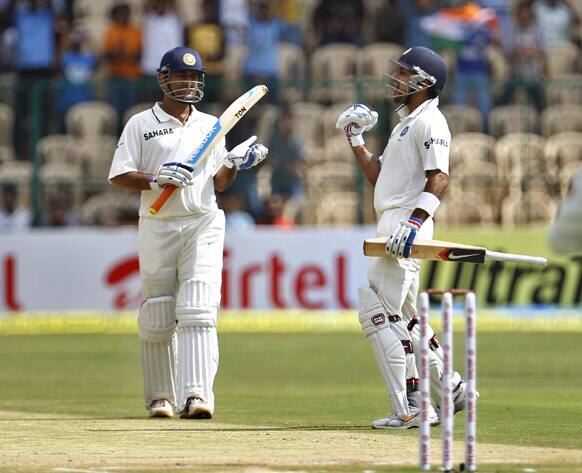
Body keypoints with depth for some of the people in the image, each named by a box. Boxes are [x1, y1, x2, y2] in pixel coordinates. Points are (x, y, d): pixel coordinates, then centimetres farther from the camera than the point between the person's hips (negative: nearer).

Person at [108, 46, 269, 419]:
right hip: (157, 229, -1)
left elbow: (219, 184, 17)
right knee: (157, 319, 2)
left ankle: (196, 395, -23)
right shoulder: (141, 124, 5)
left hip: (203, 225, 1)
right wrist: (156, 180, -16)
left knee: (198, 311, -14)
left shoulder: (211, 125, 15)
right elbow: (119, 176, -1)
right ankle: (160, 396, 15)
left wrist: (233, 164, -3)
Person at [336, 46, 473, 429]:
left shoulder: (430, 122, -9)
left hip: (407, 229, -11)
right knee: (402, 318, 17)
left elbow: (439, 178, -21)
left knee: (378, 314, -14)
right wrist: (356, 139, 22)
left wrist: (415, 221, -32)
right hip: (392, 226, 11)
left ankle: (411, 408, -15)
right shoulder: (406, 123, 23)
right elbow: (379, 177, 26)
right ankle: (450, 392, 21)